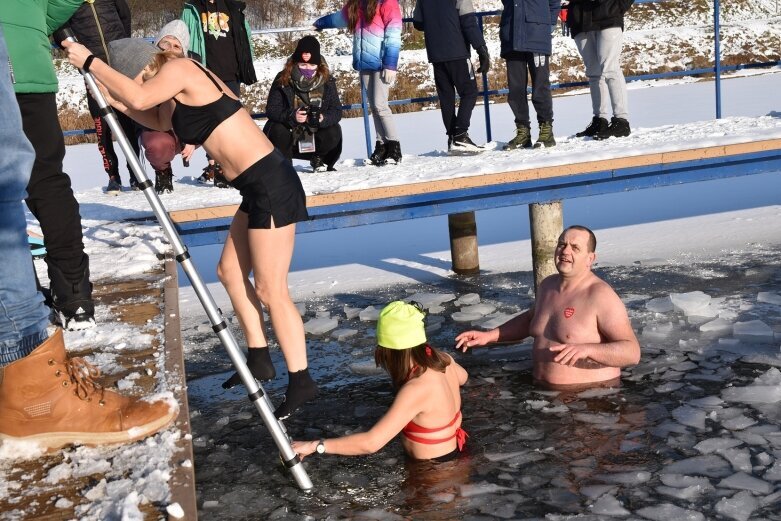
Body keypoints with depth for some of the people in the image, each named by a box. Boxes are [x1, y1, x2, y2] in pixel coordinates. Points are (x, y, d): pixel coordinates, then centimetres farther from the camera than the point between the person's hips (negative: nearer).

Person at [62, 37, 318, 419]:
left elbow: (140, 98, -24)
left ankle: (301, 381, 3)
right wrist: (111, 97, 14)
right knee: (230, 270, 18)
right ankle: (260, 355, 26)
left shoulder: (180, 69, -9)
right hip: (260, 188, 10)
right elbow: (157, 118, 27)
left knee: (270, 290, -5)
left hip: (271, 185, -10)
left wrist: (90, 62, -13)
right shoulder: (178, 92, 17)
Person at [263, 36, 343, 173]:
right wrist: (292, 116, -35)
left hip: (314, 137, 2)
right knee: (277, 131, -32)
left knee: (333, 132, -24)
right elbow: (271, 109, -16)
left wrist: (324, 118, -32)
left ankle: (319, 160, 7)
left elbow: (336, 110, -9)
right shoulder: (283, 79, -12)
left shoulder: (327, 81, -5)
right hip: (288, 135, -2)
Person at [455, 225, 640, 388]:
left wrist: (586, 349, -33)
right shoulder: (548, 285, 10)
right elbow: (531, 318, 31)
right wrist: (489, 335, 23)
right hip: (544, 391, 7)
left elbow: (632, 353, -18)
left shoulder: (601, 296, -13)